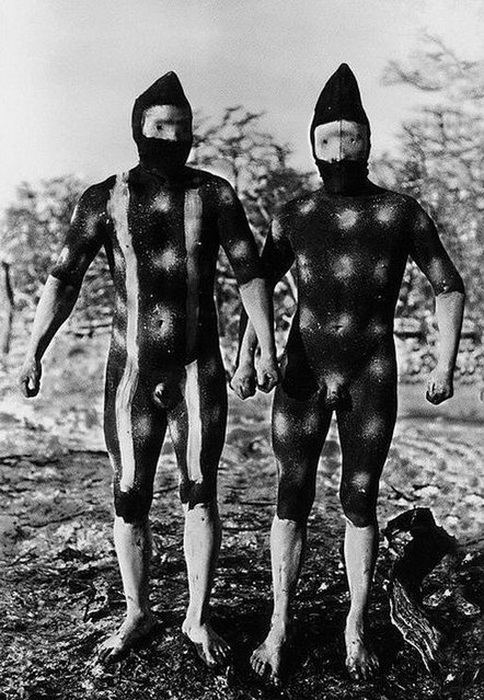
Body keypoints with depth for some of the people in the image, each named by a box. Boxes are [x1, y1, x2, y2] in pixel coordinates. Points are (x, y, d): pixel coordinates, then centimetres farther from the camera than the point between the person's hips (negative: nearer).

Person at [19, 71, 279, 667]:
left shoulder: (214, 194, 1)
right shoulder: (105, 199, 1)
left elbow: (250, 273, 2)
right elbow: (63, 279, 1)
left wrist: (267, 348, -4)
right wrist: (33, 351, -8)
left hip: (200, 373, 0)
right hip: (131, 375, 0)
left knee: (199, 494, 4)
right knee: (129, 498, 7)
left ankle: (197, 618, 21)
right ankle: (136, 614, 27)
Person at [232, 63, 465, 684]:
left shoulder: (401, 213, 1)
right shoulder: (294, 218, 4)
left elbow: (449, 287, 8)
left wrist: (445, 362, 0)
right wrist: (245, 359, -1)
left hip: (371, 381, 0)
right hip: (303, 376, 1)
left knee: (359, 502, 6)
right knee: (293, 499, 2)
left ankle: (356, 630, 21)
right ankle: (279, 628, 16)